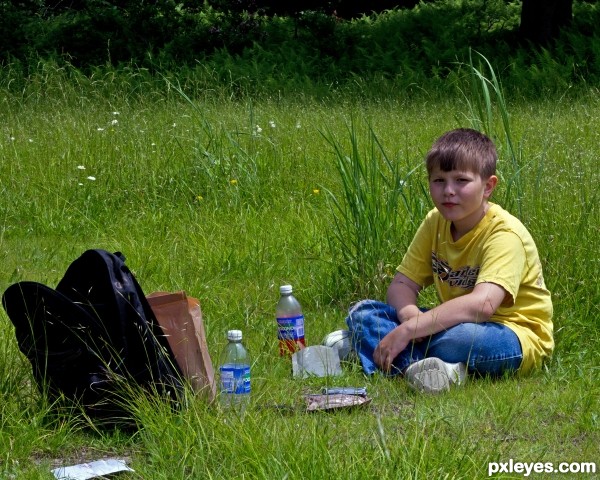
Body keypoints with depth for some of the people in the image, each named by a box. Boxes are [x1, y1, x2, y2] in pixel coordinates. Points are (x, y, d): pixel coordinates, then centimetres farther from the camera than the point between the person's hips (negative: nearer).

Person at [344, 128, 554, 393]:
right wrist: (410, 315, -25)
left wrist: (406, 331, -37)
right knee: (362, 312, -8)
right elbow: (401, 284, 1)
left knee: (460, 336, -42)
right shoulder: (435, 223, 2)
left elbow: (482, 304, -35)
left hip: (518, 340, -8)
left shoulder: (505, 234, -21)